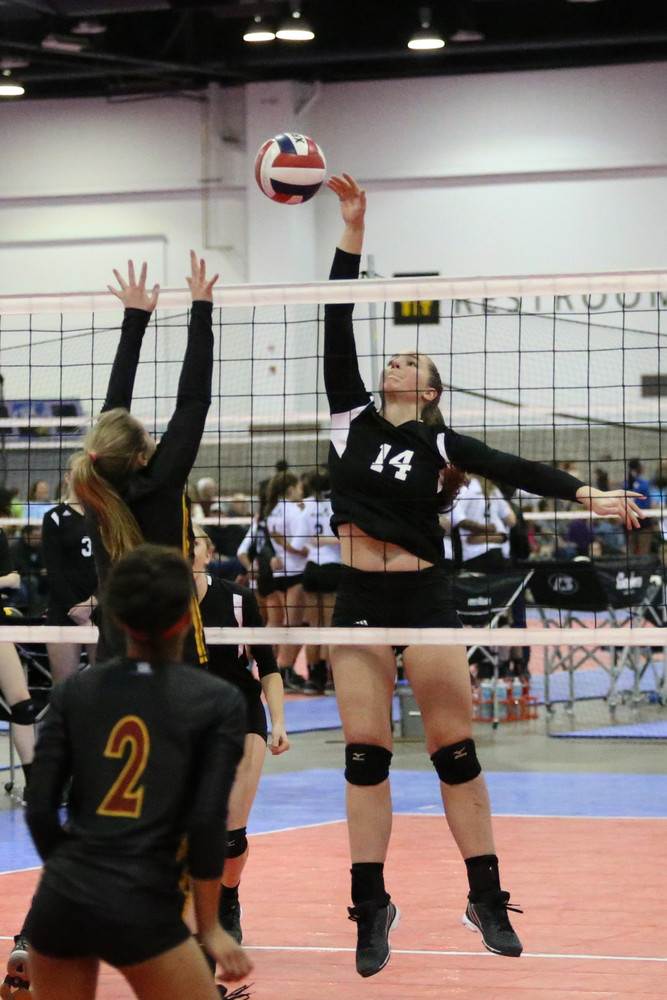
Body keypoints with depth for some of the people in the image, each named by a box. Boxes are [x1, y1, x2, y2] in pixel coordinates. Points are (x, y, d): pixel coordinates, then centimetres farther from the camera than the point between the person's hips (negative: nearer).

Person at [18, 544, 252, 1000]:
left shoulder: (74, 692, 7)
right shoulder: (218, 700, -1)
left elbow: (39, 810, 3)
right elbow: (207, 821, -8)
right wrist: (209, 926, 3)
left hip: (59, 902, 4)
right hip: (142, 911, -4)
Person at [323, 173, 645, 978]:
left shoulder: (441, 443, 4)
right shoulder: (352, 417, 7)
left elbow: (514, 471, -5)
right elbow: (338, 323, 3)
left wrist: (587, 495, -19)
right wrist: (352, 229, -1)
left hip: (424, 598, -2)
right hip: (359, 601, 2)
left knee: (454, 750, 1)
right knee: (364, 757, 1)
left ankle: (486, 900, 10)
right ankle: (373, 910, 7)